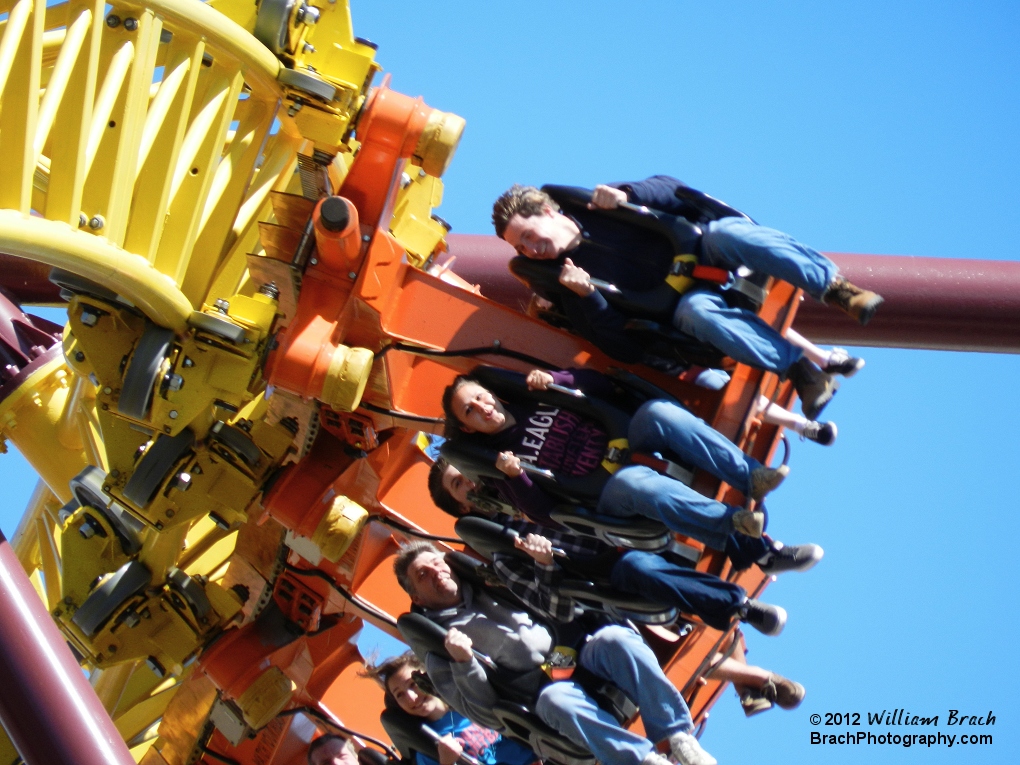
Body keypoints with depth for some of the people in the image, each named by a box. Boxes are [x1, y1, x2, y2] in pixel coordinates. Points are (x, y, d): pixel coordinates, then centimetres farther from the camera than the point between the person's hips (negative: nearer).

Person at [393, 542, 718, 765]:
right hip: (546, 687, -4)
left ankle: (680, 738, -33)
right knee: (554, 699, -39)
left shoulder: (489, 583, 26)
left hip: (583, 652, 4)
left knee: (614, 638, -31)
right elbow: (483, 712, 3)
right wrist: (463, 663, -13)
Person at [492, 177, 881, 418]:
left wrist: (628, 196, -17)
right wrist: (587, 297, -21)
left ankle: (836, 288, -31)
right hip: (687, 300, -1)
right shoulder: (568, 280, 0)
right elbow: (624, 347, -7)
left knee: (727, 234, -34)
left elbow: (671, 190, 2)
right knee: (695, 311, -38)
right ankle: (798, 366, -38)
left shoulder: (596, 205, 3)